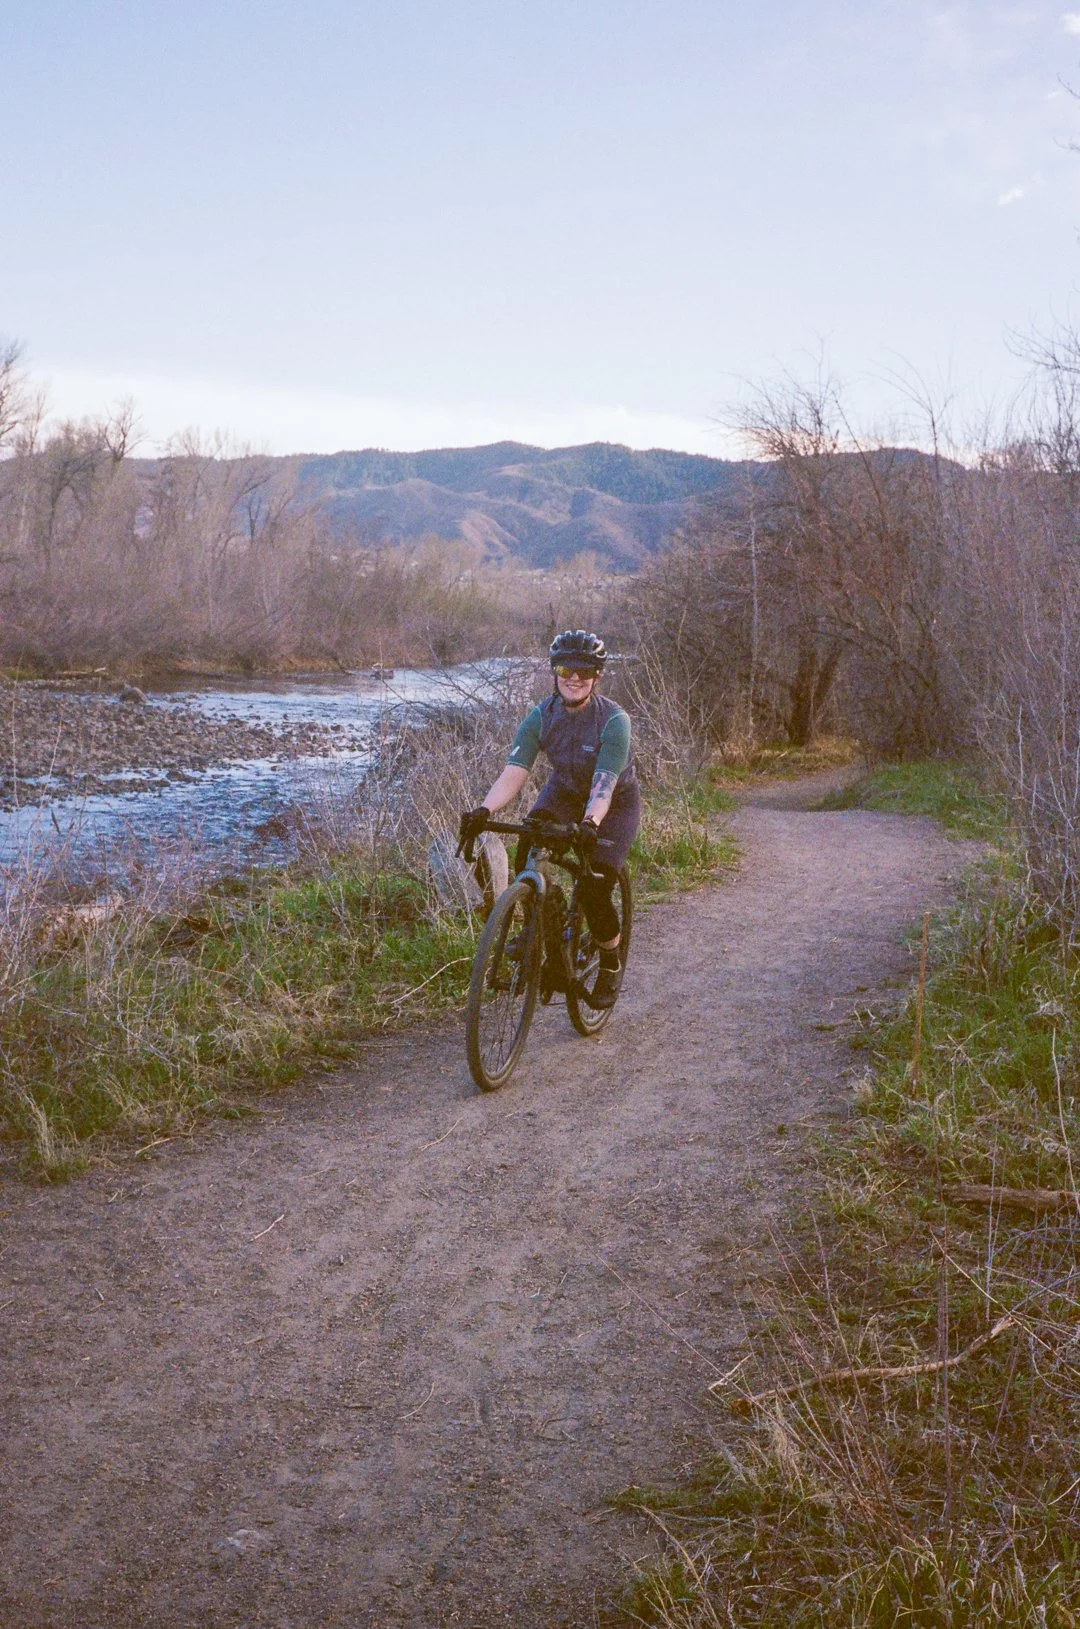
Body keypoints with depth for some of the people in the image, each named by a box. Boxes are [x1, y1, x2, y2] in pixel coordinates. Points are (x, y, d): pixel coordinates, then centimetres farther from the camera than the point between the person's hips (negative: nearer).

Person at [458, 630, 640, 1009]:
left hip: (615, 804, -3)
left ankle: (611, 965, 12)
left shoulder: (614, 721, -28)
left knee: (595, 892, -17)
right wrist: (484, 811, -45)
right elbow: (513, 772, -26)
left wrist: (590, 824, -58)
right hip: (563, 793, 3)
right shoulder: (540, 717, -18)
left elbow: (604, 784, -38)